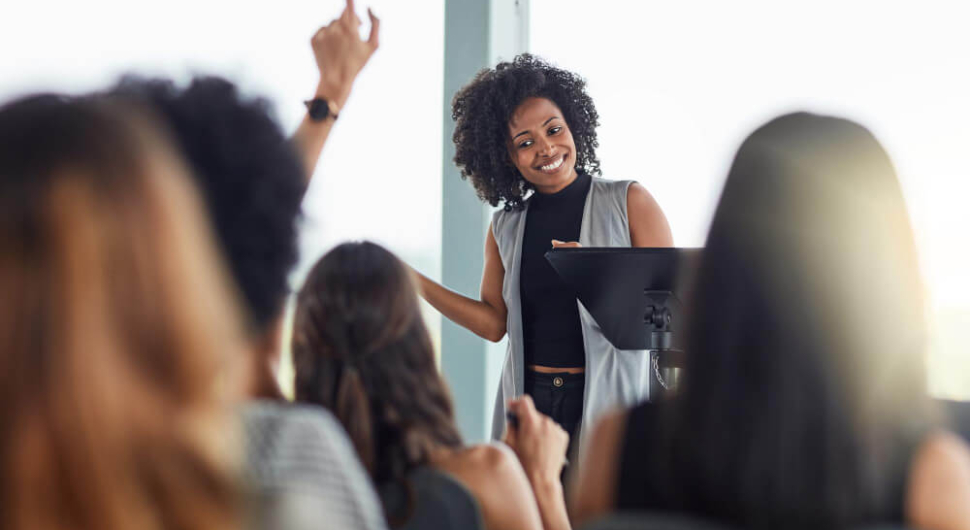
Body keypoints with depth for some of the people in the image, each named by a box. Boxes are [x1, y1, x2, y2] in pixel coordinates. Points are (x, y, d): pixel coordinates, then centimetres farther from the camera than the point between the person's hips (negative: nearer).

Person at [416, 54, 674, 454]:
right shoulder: (505, 227, 10)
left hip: (611, 399, -3)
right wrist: (410, 281, 5)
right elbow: (494, 322, 9)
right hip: (528, 401, 3)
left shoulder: (628, 203, -1)